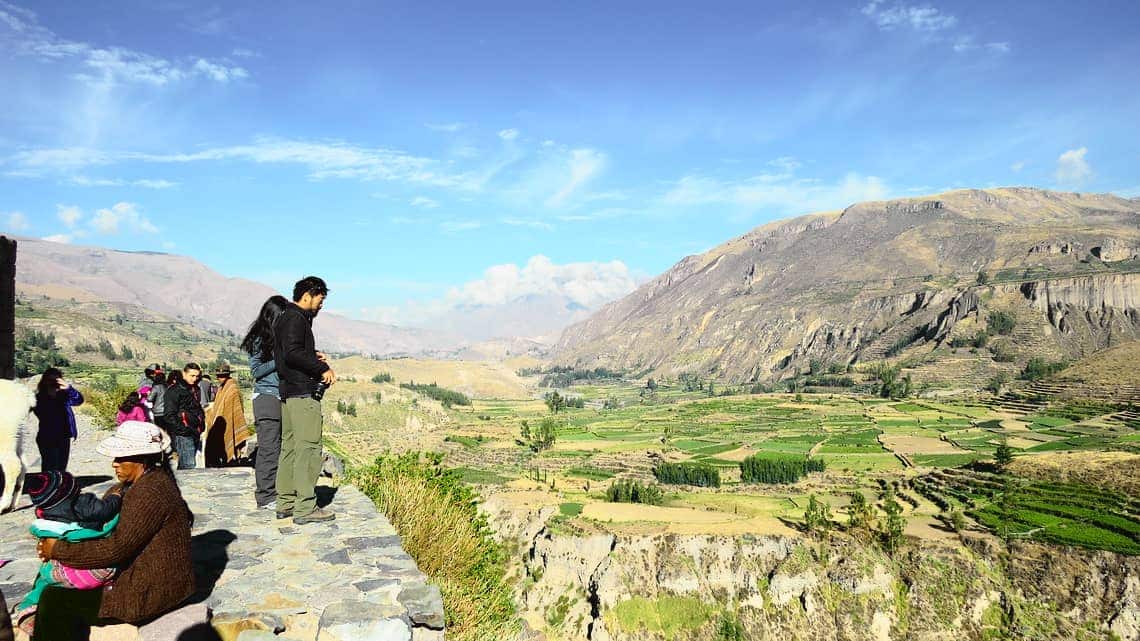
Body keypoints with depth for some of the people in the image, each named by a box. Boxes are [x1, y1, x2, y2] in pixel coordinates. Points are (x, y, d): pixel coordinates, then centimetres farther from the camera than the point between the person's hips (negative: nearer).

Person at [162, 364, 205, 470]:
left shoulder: (195, 389, 18)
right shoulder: (174, 391, -7)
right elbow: (169, 415, -12)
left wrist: (201, 428, 16)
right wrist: (182, 429, -18)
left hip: (195, 435, 8)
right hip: (183, 436, -8)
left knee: (183, 466, 13)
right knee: (189, 466, -14)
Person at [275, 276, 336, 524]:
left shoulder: (285, 318, 21)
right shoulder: (295, 318, -11)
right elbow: (293, 353, -23)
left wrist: (313, 356, 11)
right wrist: (323, 368, -17)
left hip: (288, 392, 11)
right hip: (303, 392, -11)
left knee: (290, 446, 13)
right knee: (309, 448, -8)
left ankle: (285, 503, 20)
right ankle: (305, 508, -7)